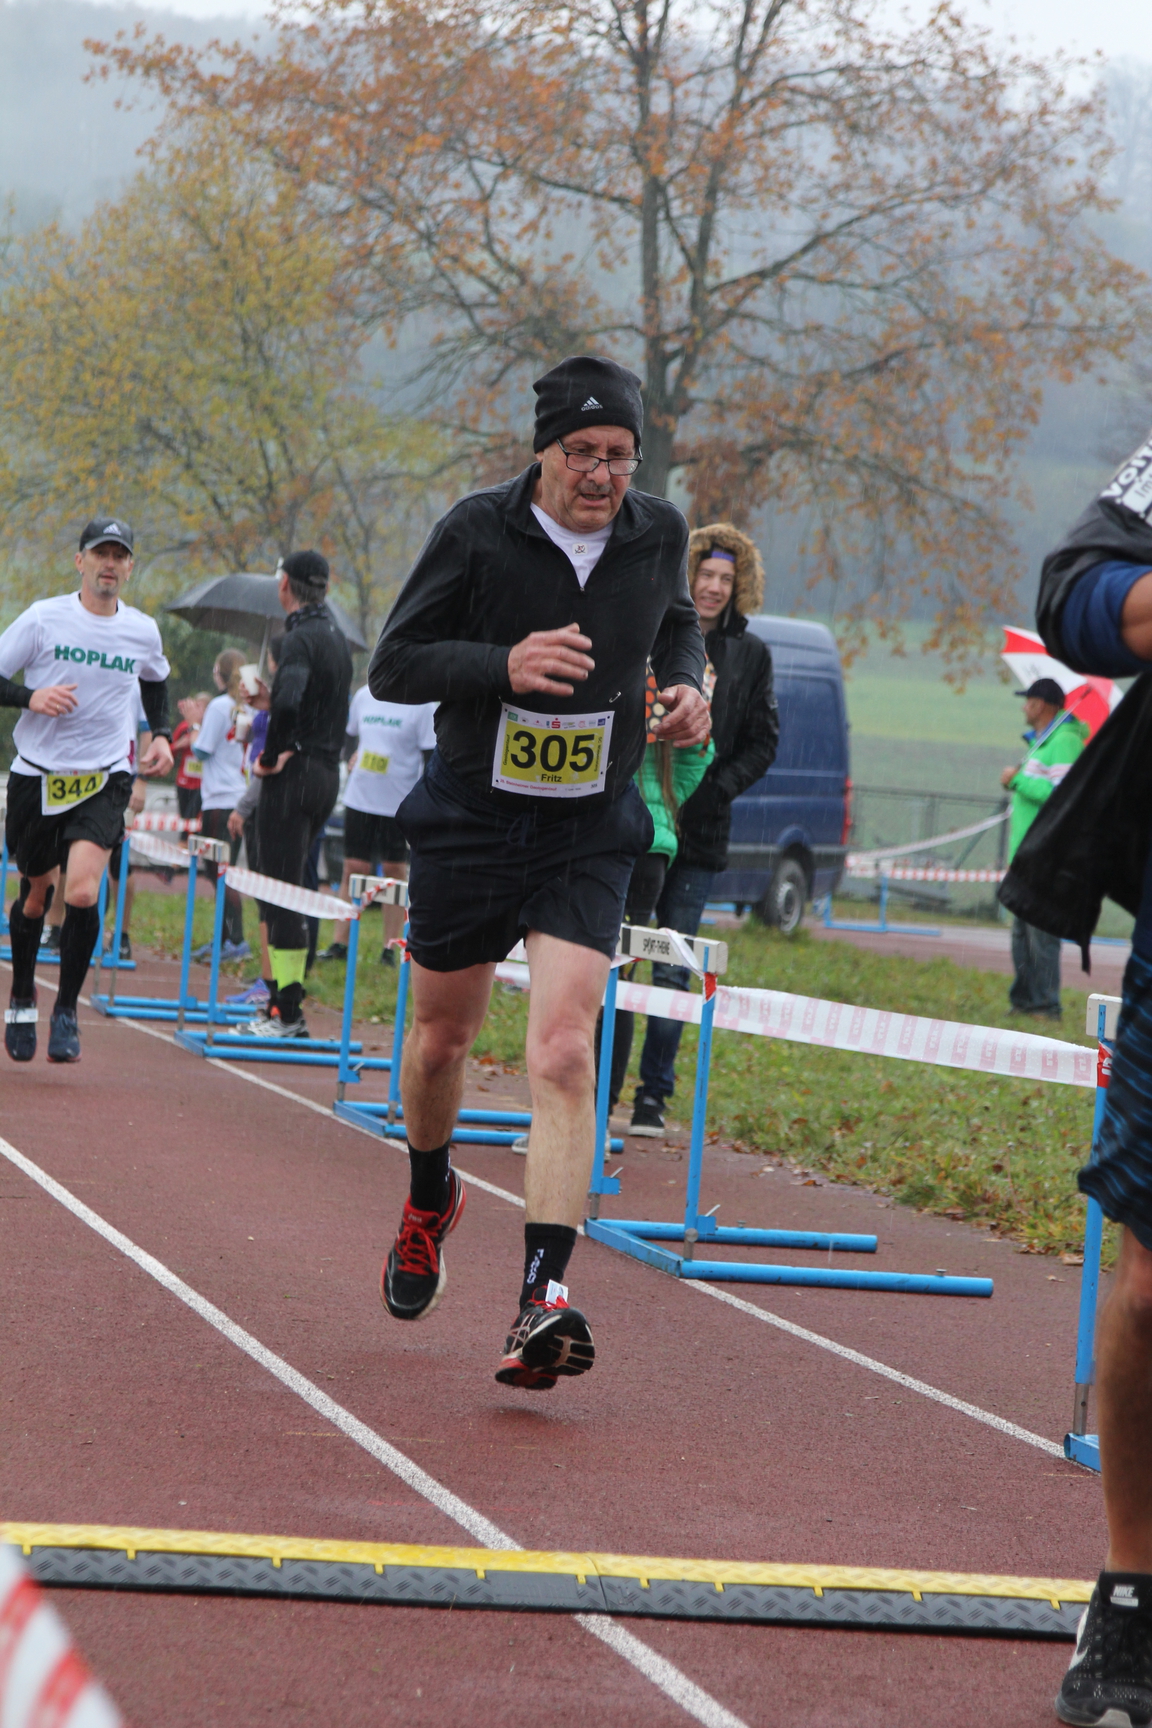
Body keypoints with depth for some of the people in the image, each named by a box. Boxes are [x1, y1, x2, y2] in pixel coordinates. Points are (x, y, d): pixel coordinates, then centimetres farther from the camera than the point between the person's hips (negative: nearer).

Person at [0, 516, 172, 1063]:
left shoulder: (143, 631, 3)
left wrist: (161, 734, 11)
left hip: (105, 778, 0)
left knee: (82, 892, -20)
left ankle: (67, 1010, -5)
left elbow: (155, 681, 25)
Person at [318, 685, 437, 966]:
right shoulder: (364, 696, 8)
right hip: (359, 797, 4)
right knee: (353, 869, 5)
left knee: (395, 870, 1)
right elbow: (350, 734, 26)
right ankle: (339, 943, 10)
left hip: (400, 803, -4)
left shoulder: (423, 704, -8)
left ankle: (391, 948, 8)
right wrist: (352, 755, 4)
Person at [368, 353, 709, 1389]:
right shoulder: (477, 533, -11)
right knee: (442, 1040, 16)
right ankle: (431, 1201, 48)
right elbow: (393, 665, -8)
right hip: (471, 823, 0)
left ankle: (544, 1299, -24)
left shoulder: (658, 535, -2)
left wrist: (684, 688, 0)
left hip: (590, 836, 0)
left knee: (563, 1053, -17)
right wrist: (504, 664, -25)